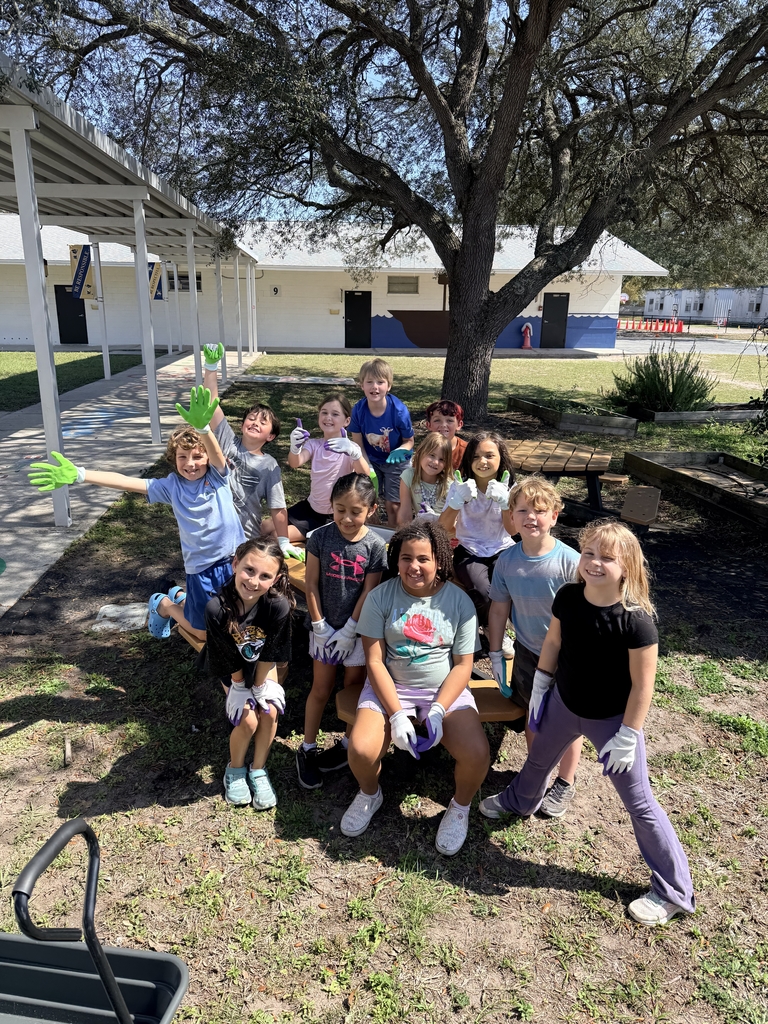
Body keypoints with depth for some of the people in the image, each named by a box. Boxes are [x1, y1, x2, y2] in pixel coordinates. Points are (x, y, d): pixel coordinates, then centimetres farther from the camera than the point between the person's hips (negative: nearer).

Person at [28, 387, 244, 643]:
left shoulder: (217, 476, -8)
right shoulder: (171, 486, -4)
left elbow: (215, 452, -30)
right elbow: (126, 482, -11)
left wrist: (202, 426, -54)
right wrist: (78, 475, -23)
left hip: (235, 559, 1)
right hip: (202, 567, 0)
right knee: (203, 633, 9)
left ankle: (181, 596, 39)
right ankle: (163, 604, 39)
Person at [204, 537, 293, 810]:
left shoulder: (278, 606, -35)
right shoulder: (217, 608, -38)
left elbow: (268, 654, -20)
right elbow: (229, 658, -22)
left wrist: (260, 686, -11)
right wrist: (239, 686, -10)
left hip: (262, 666, 1)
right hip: (231, 669, -1)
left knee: (269, 712, -13)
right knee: (248, 720, -12)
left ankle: (258, 770, 12)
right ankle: (235, 769, 17)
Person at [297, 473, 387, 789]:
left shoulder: (375, 546, -14)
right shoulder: (321, 537, -12)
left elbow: (368, 593, -11)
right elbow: (311, 585, -8)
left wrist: (348, 631, -11)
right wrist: (320, 627, -9)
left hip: (358, 629, 0)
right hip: (326, 628, 1)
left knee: (354, 688, 13)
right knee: (321, 689, 11)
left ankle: (349, 744, 32)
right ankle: (307, 750, 25)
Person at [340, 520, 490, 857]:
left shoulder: (459, 601, -5)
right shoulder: (380, 597, -8)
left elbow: (463, 665, -4)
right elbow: (375, 661, -8)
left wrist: (437, 712, -16)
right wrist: (396, 715, -17)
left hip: (445, 690, 0)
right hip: (390, 688, 0)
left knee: (477, 754, -23)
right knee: (361, 750, -24)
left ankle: (460, 807, 14)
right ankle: (369, 794, 15)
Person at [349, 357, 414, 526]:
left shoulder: (399, 410, -27)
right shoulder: (358, 409, -20)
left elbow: (409, 441, -14)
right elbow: (357, 444, -10)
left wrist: (400, 451, -34)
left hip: (395, 462, -2)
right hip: (371, 461, 2)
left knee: (392, 506, 3)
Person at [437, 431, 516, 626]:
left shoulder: (509, 487, -2)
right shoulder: (460, 485, -5)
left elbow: (512, 530, -10)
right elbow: (445, 528, -11)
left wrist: (504, 502, -27)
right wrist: (457, 500, -28)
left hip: (501, 550, 1)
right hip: (469, 551, -1)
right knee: (483, 594, -29)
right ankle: (488, 627, 5)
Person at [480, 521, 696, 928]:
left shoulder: (635, 620, -30)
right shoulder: (568, 597, -16)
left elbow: (642, 684, -21)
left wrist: (628, 735, -17)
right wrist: (540, 688, 7)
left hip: (612, 719, -5)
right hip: (564, 704, 6)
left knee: (639, 802, 4)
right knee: (539, 759, 29)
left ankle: (674, 892, 23)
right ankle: (519, 801, 62)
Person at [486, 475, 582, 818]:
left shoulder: (569, 562, -23)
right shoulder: (507, 561, -11)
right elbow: (499, 610, 0)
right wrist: (496, 656, 4)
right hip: (527, 653, 3)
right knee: (533, 716, 20)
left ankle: (565, 783, 39)